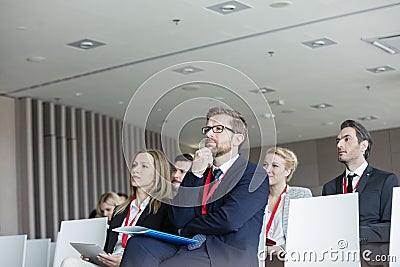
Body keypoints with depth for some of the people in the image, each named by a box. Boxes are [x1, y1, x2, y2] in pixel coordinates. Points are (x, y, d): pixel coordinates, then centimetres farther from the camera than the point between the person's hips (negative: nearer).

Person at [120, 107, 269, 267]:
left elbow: (228, 219, -12)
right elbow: (178, 220, 7)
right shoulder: (202, 174, 20)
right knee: (137, 245, -22)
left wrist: (186, 230, 3)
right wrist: (195, 174, -2)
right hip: (190, 247, 6)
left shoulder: (255, 175, 3)